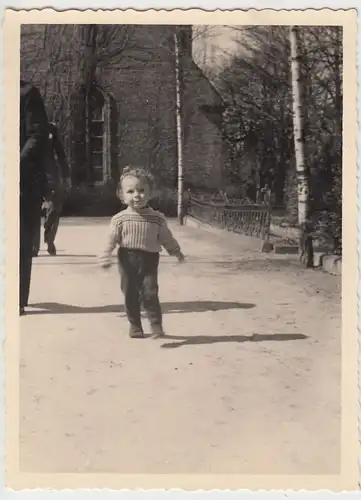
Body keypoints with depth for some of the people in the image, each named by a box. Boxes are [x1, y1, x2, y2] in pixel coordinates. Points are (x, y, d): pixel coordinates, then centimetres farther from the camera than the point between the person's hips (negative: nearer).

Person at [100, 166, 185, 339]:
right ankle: (134, 325, 22)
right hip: (128, 260, 1)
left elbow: (166, 238, 10)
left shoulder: (157, 218, -2)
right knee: (130, 295, 8)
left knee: (150, 293, -8)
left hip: (149, 260, 0)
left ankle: (156, 324, 5)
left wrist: (176, 252, 16)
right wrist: (106, 256, -13)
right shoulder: (120, 219, -5)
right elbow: (111, 240, -5)